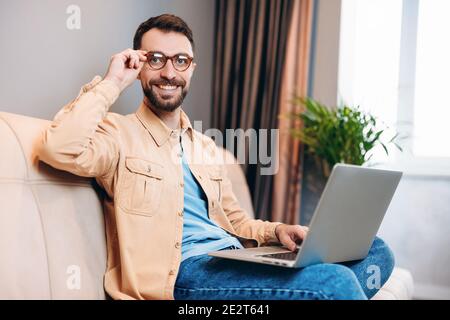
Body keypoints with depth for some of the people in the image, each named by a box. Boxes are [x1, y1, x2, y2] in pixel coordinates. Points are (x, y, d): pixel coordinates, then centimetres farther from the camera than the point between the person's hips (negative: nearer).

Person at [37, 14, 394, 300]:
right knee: (336, 283, -27)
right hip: (183, 271, -8)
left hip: (235, 262, 8)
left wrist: (276, 231, 2)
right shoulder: (119, 133, 0)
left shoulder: (205, 146, 22)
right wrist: (111, 84, -9)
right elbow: (60, 148, -22)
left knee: (375, 250, -4)